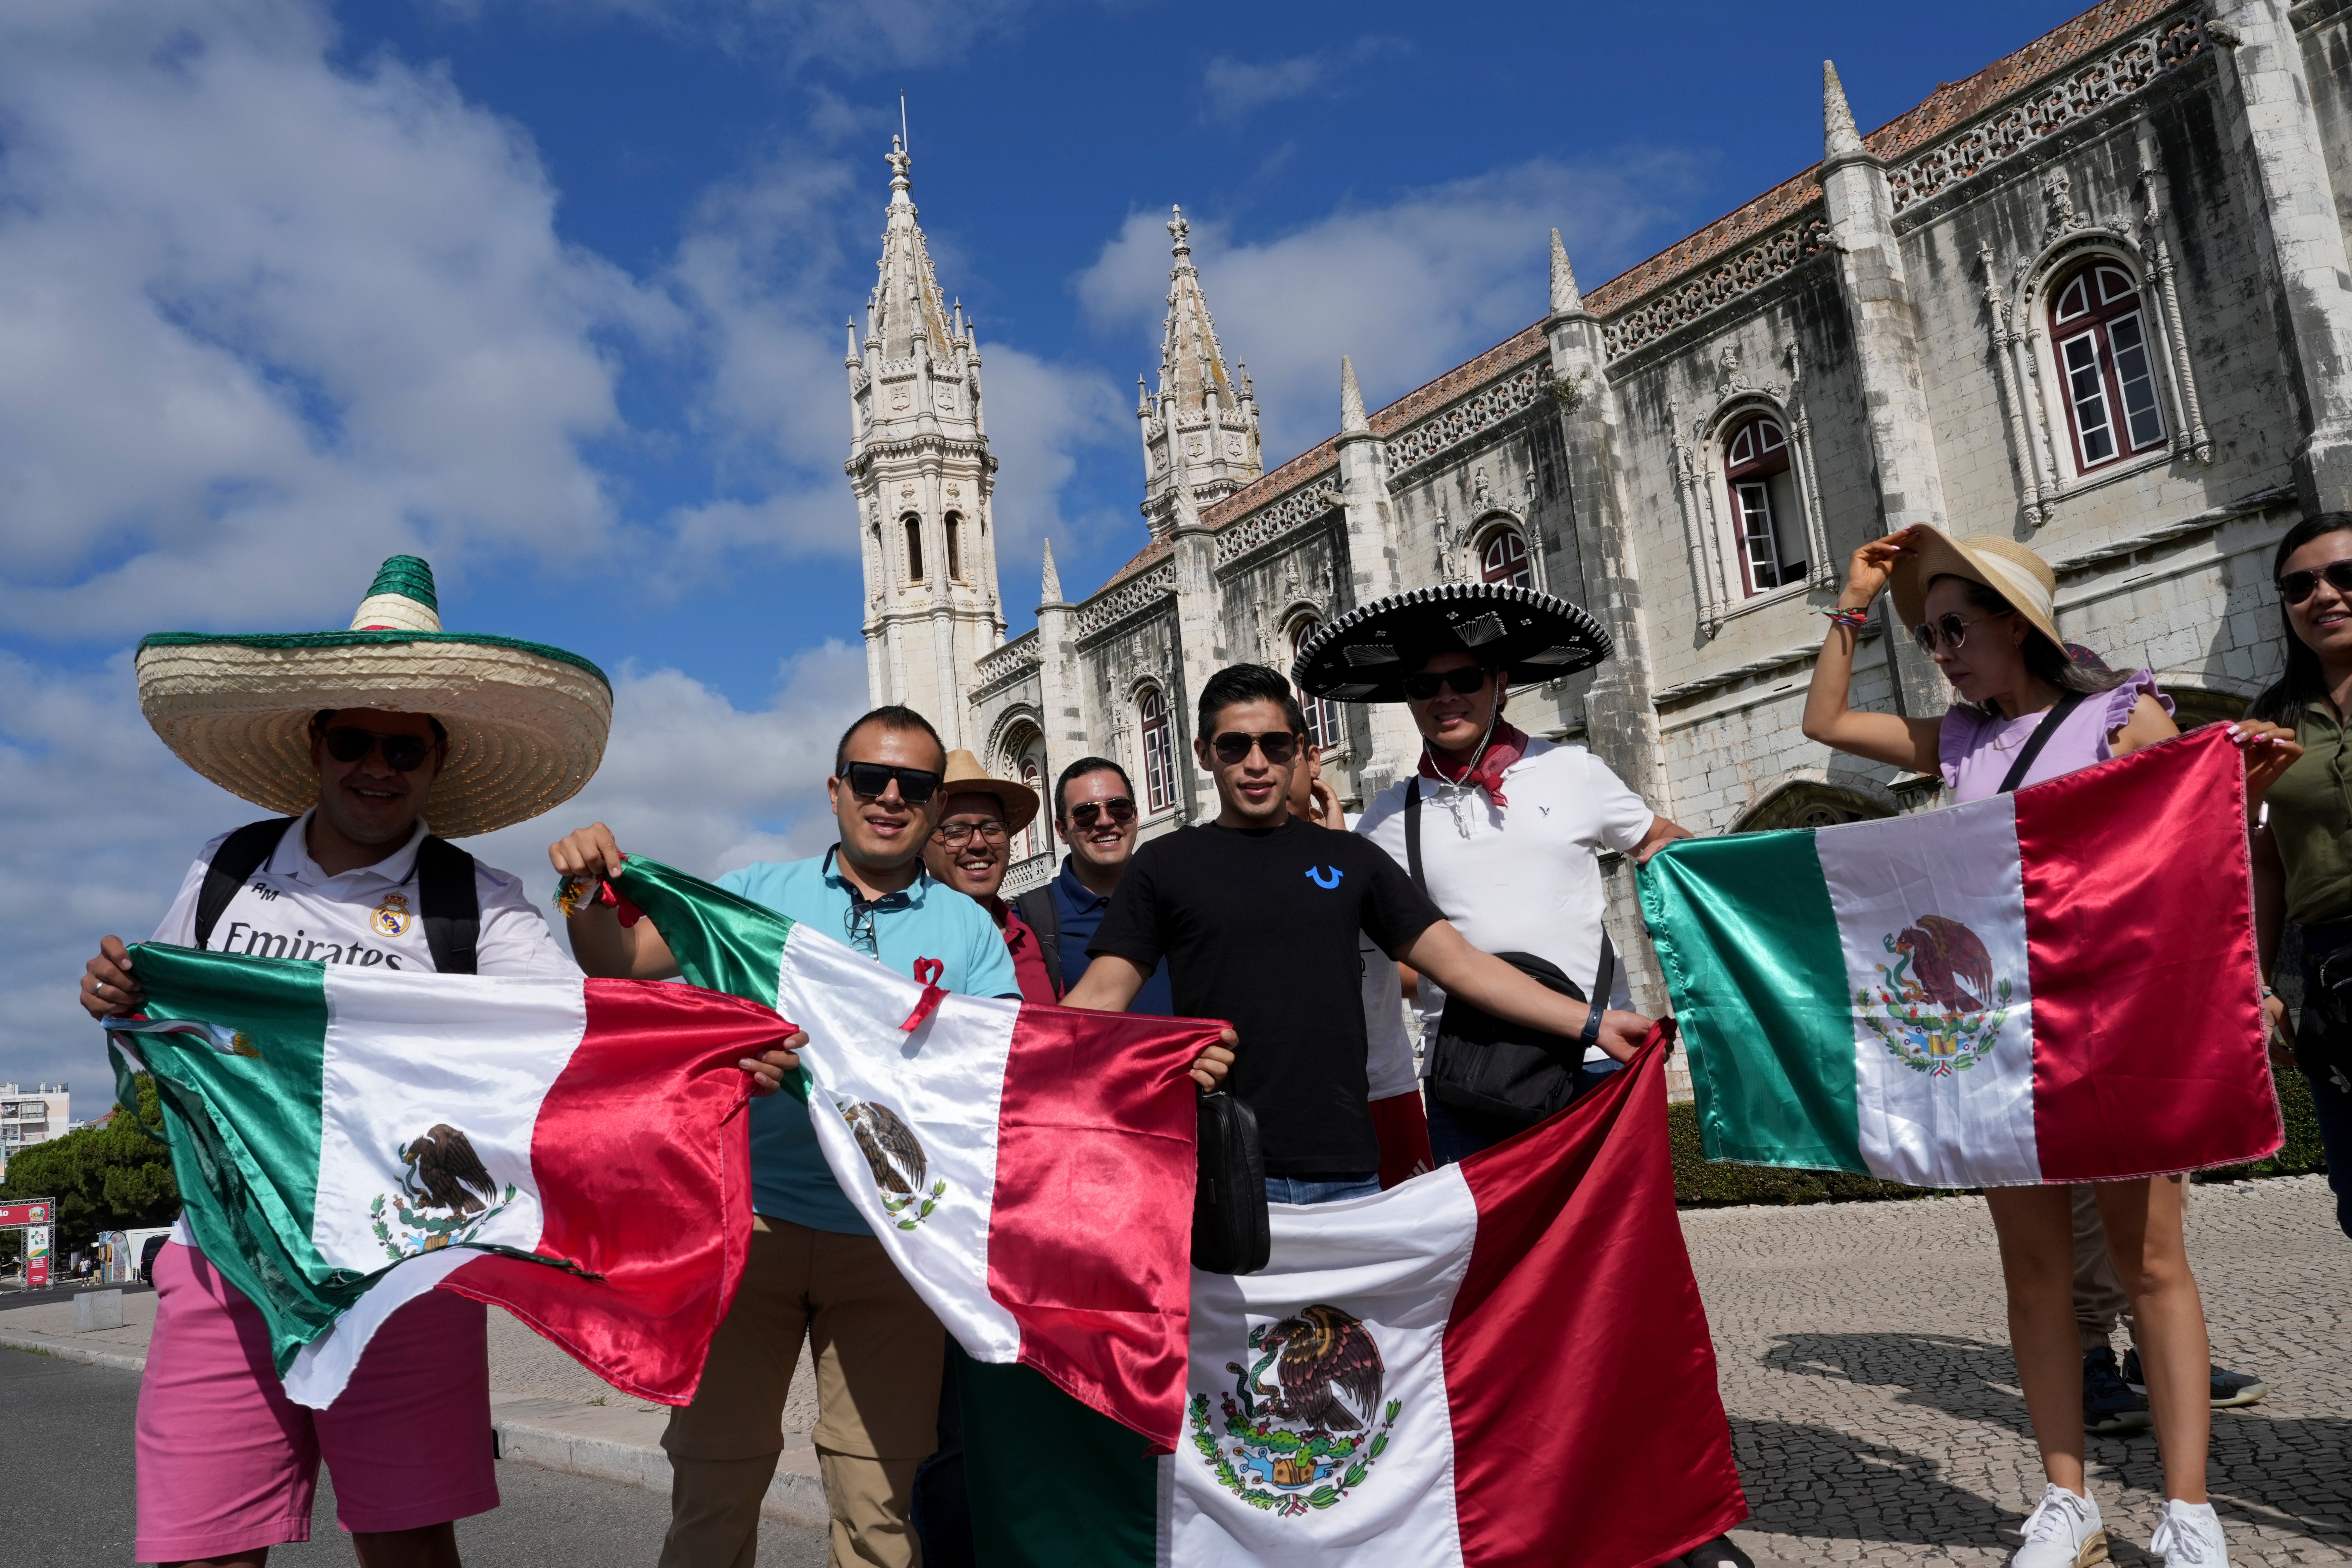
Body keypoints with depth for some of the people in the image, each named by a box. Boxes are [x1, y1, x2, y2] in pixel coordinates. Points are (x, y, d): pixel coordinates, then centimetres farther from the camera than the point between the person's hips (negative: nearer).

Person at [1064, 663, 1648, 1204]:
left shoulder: (1349, 858, 13)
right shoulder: (1165, 864, 8)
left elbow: (1460, 962, 10)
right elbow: (1100, 997, 2)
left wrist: (1592, 1021, 3)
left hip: (1347, 1169, 2)